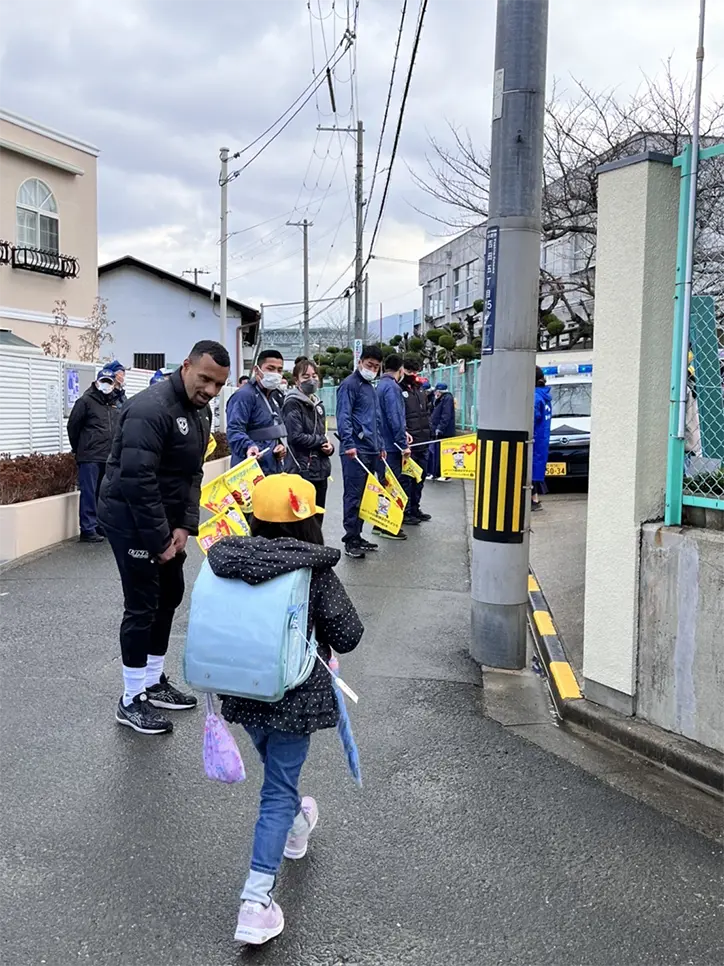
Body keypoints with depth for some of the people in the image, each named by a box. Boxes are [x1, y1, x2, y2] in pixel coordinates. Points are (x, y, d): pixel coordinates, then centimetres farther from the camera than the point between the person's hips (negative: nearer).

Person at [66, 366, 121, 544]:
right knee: (89, 494, -4)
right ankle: (88, 530, -2)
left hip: (109, 457, 6)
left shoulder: (115, 404, 15)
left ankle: (100, 526, 21)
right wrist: (79, 450, 4)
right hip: (90, 457, -6)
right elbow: (73, 426, -3)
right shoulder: (85, 401, -4)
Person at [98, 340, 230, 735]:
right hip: (131, 515, -9)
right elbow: (138, 480, -28)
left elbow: (192, 473, 8)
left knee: (169, 594, 15)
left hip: (166, 515, 9)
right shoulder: (151, 408, -24)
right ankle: (132, 700, 8)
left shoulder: (199, 410, 5)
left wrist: (184, 525, -4)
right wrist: (159, 540, -22)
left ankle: (154, 682, 29)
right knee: (143, 605, -5)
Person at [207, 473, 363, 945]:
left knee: (278, 769, 29)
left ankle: (296, 825, 55)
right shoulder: (315, 572, -18)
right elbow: (347, 636, -12)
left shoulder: (226, 561, -7)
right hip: (294, 695, -5)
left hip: (242, 689, 5)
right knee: (278, 790, 4)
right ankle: (256, 901, 0)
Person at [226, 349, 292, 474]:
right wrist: (248, 446, -45)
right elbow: (234, 430, -24)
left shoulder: (276, 396, 19)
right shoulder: (244, 395, -13)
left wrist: (282, 445, 4)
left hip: (276, 470, 10)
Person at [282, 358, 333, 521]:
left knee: (318, 517, 12)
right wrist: (321, 441, -5)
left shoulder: (317, 404, 17)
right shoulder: (293, 404, -8)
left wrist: (328, 447, 1)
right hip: (303, 470, -8)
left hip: (320, 470, 8)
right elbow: (296, 437, -18)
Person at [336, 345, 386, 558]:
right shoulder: (349, 384, -6)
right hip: (356, 451, -9)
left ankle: (357, 536, 19)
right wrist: (348, 444, -24)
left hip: (371, 451, 9)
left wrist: (380, 445, 22)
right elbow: (343, 417, -15)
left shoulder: (370, 387, 21)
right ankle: (351, 540, -3)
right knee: (353, 496, -6)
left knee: (365, 495, 11)